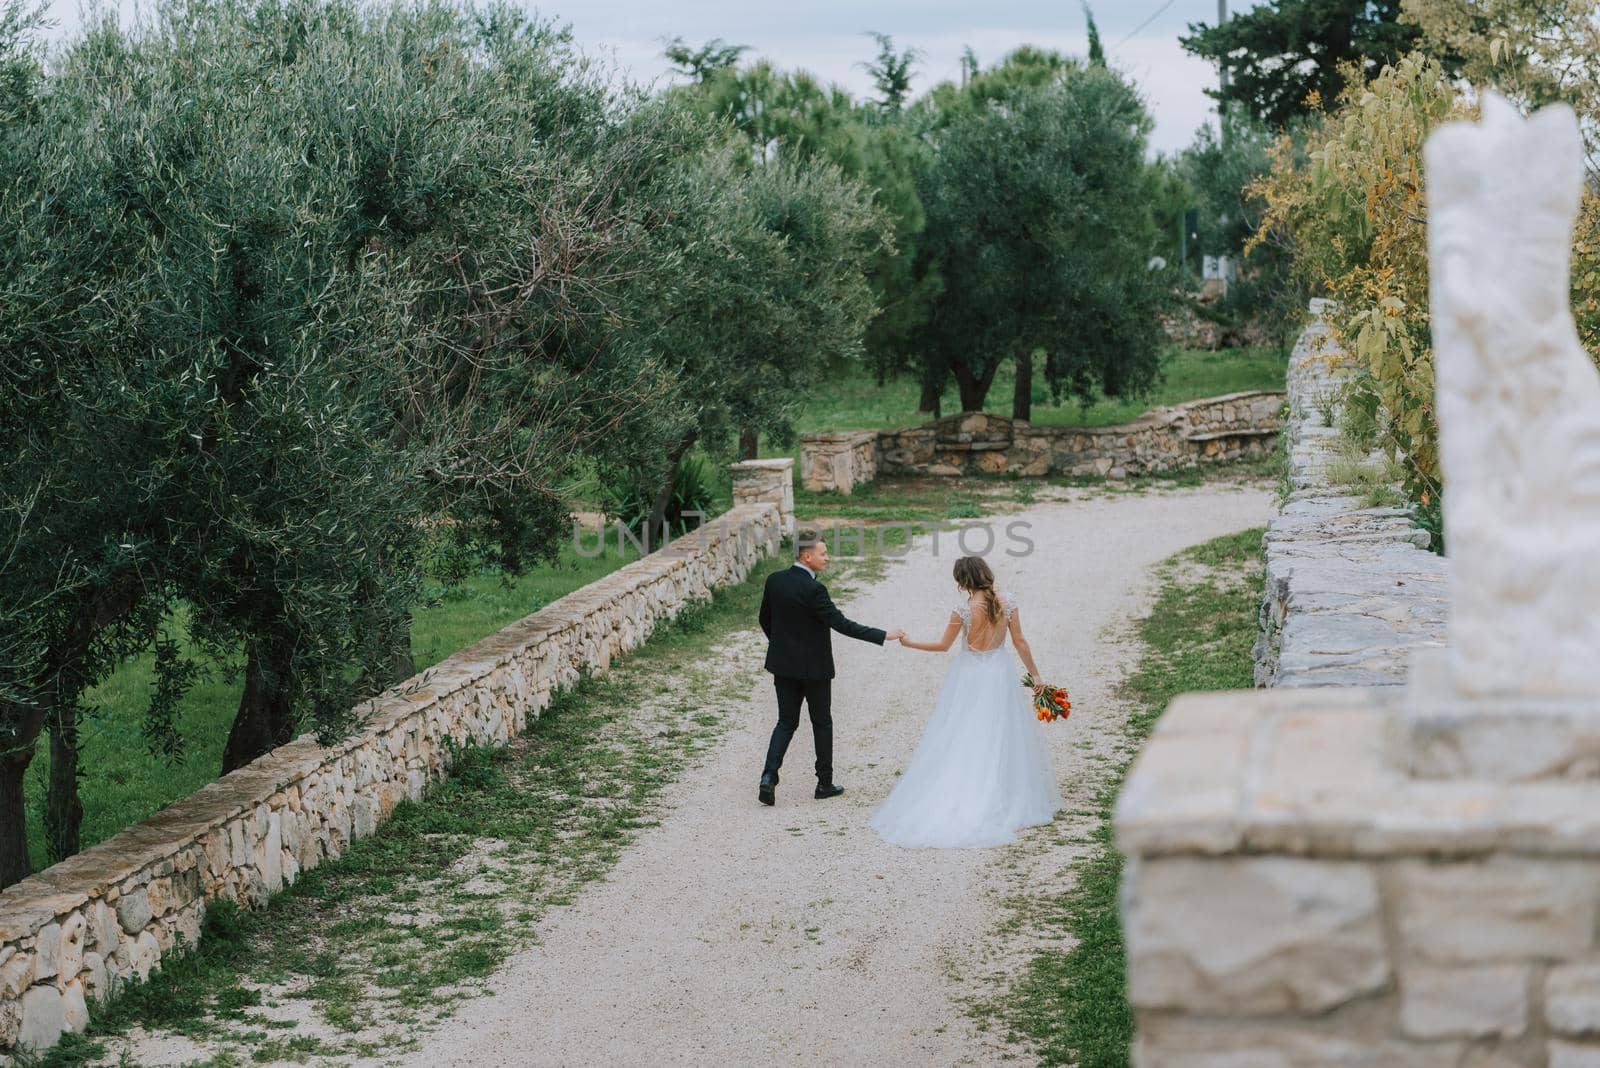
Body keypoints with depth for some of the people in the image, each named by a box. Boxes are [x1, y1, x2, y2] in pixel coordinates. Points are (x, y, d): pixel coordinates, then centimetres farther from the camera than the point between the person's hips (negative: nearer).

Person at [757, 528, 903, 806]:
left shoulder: (774, 580, -1)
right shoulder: (813, 589, -22)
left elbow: (765, 619, 9)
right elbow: (842, 624, -23)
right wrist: (883, 636, -20)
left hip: (783, 665, 5)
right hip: (814, 666, -5)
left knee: (786, 722, 12)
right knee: (822, 723, 11)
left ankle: (769, 776, -7)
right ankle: (825, 783, 20)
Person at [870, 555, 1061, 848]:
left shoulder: (963, 609, -16)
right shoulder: (1007, 602, -8)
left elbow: (943, 645, -6)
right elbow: (1020, 642, -3)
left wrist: (909, 643, 7)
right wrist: (1035, 674, 6)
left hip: (969, 678, -3)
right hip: (1000, 675, 3)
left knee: (961, 742, 7)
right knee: (1001, 740, 10)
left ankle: (957, 799, 11)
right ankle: (1007, 802, 15)